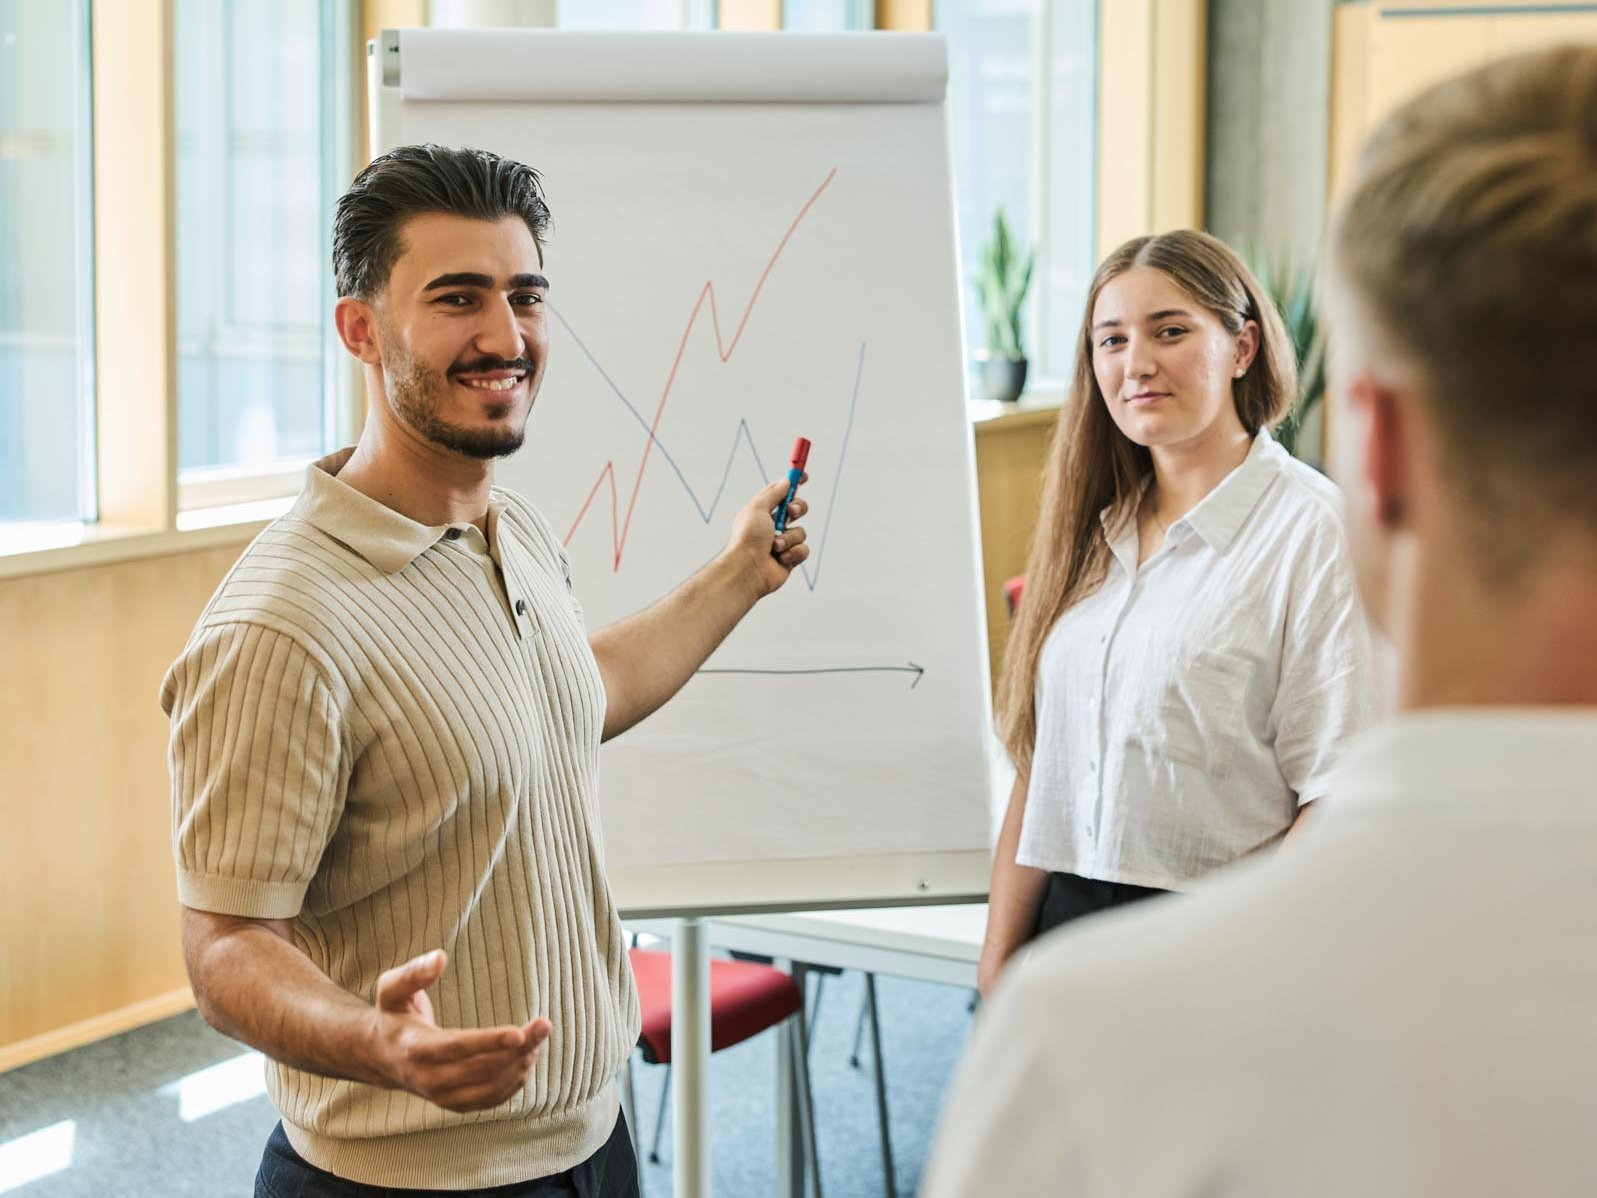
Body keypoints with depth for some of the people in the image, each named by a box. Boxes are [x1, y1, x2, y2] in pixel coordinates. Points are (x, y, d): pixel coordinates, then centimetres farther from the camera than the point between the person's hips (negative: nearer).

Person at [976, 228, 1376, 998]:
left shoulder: (1310, 530, -10)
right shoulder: (1095, 530, 12)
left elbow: (1342, 799, -15)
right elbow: (1042, 760, 12)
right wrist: (999, 960, 6)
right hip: (1068, 923, 6)